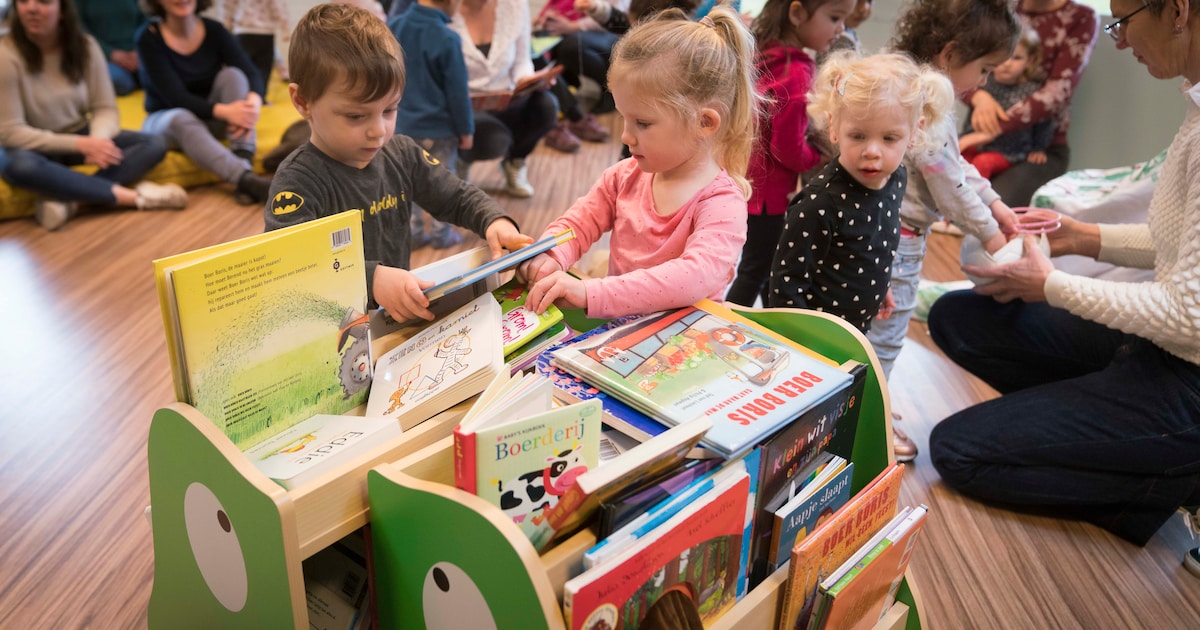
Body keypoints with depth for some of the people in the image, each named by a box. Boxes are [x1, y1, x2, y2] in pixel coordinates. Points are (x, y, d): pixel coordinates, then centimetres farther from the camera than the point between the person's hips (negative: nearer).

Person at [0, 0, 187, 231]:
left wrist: (98, 140, -29)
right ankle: (132, 196, -33)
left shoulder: (85, 46, -8)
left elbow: (105, 108, -5)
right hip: (34, 146, -4)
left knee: (154, 144, -17)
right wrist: (81, 145, -29)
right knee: (19, 165, -40)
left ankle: (66, 197, -31)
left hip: (80, 136, 4)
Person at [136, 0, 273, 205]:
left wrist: (254, 101, -42)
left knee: (232, 74, -23)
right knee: (182, 119, -37)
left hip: (210, 120, 3)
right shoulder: (149, 38, -13)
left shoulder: (214, 30, -5)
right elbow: (176, 97, -22)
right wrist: (223, 111, -39)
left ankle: (245, 163, -39)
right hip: (165, 121, -3)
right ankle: (246, 179, -58)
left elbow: (251, 74, -17)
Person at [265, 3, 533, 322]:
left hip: (400, 318, 5)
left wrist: (494, 220, -7)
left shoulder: (401, 154, 4)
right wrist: (371, 279, -45)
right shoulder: (298, 181, -16)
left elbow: (458, 198, 16)